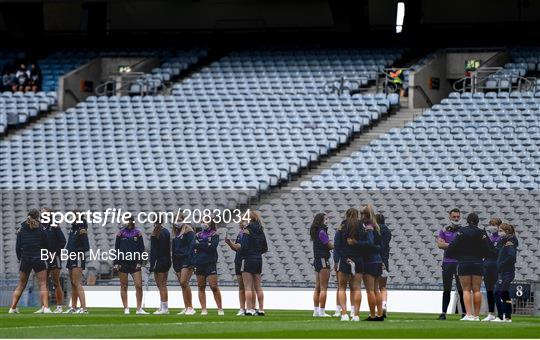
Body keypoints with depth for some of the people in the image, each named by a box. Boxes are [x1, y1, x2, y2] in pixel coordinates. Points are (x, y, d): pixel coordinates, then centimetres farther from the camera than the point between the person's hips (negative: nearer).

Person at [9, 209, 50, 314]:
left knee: (21, 285, 12)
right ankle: (45, 307, -15)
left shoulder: (21, 230, 3)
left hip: (25, 259, 2)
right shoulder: (40, 230, -3)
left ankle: (13, 308, 8)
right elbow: (46, 246, 3)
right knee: (43, 284, -1)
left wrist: (20, 258, 17)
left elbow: (17, 247, 4)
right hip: (39, 259, -2)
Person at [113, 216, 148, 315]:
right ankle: (126, 308, 8)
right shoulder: (120, 233, 6)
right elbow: (116, 249, 7)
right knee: (124, 286, 3)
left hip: (135, 263, 0)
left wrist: (140, 262, -2)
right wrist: (116, 263, -2)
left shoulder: (138, 233, 6)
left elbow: (141, 249, 7)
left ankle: (139, 308, -3)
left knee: (139, 285, -8)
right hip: (122, 262, 0)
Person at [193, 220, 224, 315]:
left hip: (210, 264, -4)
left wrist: (200, 245, -5)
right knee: (201, 287, 2)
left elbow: (212, 247, -10)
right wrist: (206, 245, -10)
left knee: (214, 286, -10)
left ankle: (220, 308, -4)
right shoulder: (198, 235, 15)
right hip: (199, 264, 4)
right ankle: (203, 309, 5)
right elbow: (194, 246, 3)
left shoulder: (214, 235, 3)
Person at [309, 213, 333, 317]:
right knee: (323, 288, -7)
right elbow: (330, 246, -11)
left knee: (318, 287, 11)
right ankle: (322, 311, -8)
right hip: (323, 260, -9)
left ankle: (316, 311, 13)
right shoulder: (322, 232, -14)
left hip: (317, 261, 9)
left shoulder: (316, 231, 13)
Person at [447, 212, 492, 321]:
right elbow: (486, 251, -1)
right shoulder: (481, 234, -2)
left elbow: (453, 247, -8)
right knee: (477, 290, 6)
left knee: (466, 290, 0)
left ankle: (469, 314, -13)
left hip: (464, 264, -2)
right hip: (478, 264, 2)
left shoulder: (461, 232, -5)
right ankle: (476, 315, 4)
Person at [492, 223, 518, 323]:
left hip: (506, 272, -10)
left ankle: (500, 317, -12)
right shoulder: (503, 242, 16)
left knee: (498, 293, -12)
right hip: (503, 272, 10)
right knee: (505, 294, 12)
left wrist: (501, 265, -19)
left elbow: (511, 256, -24)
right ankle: (508, 317, 16)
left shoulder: (509, 242, -12)